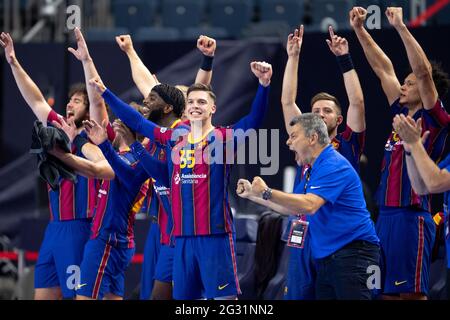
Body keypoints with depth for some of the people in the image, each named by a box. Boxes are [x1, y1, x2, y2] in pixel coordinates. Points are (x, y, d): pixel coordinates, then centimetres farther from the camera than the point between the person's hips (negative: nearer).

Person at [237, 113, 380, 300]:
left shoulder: (334, 165, -15)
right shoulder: (312, 170, 19)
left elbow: (309, 205, -27)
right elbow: (291, 208, 26)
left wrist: (266, 193, -22)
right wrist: (252, 194, 24)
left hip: (352, 254, -11)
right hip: (326, 257, 11)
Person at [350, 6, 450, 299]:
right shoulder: (401, 114, 16)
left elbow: (424, 71, -16)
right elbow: (383, 68, 20)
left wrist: (400, 27, -18)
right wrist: (360, 30, 20)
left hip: (412, 216, -8)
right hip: (386, 214, 8)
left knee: (411, 292, -10)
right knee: (388, 291, 8)